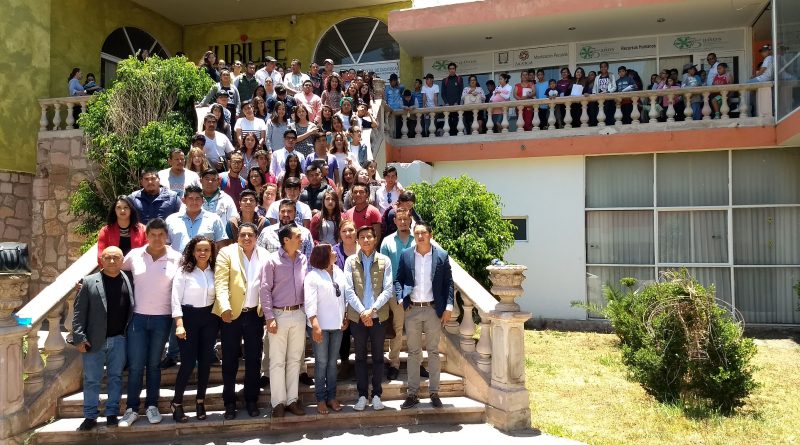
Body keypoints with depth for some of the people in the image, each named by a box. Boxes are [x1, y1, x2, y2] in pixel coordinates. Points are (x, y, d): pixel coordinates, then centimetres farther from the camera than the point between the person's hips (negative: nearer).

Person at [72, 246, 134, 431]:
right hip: (94, 340, -1)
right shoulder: (89, 282, -3)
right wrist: (79, 338, -9)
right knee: (91, 380, 8)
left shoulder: (128, 281, 2)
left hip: (119, 340, 1)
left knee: (116, 377, 10)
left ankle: (112, 413, 22)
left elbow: (132, 309, 6)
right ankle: (90, 416, 20)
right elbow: (79, 312, -4)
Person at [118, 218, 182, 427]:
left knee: (153, 364, 10)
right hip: (137, 317, 1)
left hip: (162, 318, 0)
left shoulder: (176, 259, -4)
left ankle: (152, 406, 22)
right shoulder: (134, 255, -1)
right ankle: (132, 409, 14)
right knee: (135, 365, 2)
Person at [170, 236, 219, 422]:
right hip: (188, 316, -4)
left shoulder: (214, 272, 5)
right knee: (188, 362, -5)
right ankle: (176, 403, 13)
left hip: (210, 318, 4)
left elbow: (219, 295, 9)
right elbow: (176, 299, -9)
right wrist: (179, 324, -15)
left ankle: (200, 401, 22)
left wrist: (221, 316, 1)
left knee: (205, 361, 7)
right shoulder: (184, 271, -6)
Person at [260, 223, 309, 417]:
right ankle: (278, 402, 11)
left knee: (295, 359, 10)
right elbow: (265, 290, -8)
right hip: (279, 314, -4)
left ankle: (292, 399, 19)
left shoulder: (303, 259, 5)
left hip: (299, 314, 4)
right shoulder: (272, 260, -8)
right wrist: (269, 317, -13)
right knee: (277, 361, 2)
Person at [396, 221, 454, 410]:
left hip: (434, 309, -1)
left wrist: (448, 307, -5)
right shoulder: (405, 255, 3)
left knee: (433, 352, 7)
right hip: (412, 310, 1)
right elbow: (398, 280, 7)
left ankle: (434, 393, 17)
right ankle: (412, 394, 15)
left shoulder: (441, 255, 0)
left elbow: (448, 282, 1)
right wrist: (401, 299, -8)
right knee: (413, 353, 8)